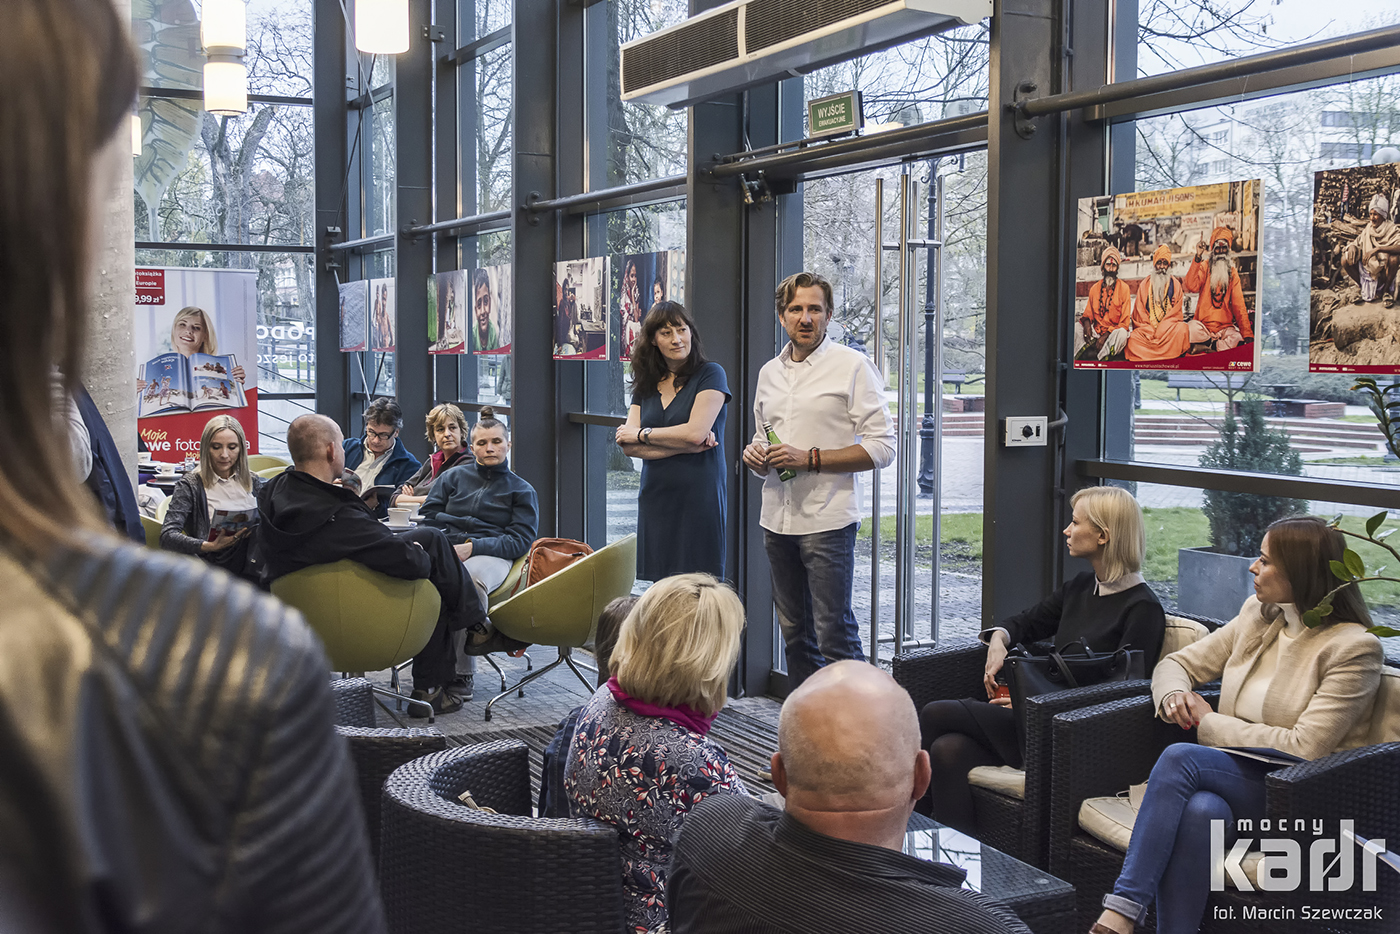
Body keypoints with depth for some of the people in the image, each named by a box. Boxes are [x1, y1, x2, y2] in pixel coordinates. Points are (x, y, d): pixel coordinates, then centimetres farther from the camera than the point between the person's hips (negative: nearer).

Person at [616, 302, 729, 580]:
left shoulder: (710, 375, -1)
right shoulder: (645, 385, 13)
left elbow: (696, 432, -13)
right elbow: (628, 447, 1)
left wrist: (642, 435, -1)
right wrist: (685, 445, -10)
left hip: (699, 498, -5)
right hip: (655, 499, 5)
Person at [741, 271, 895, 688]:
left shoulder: (852, 366, -4)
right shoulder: (769, 372, 15)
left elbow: (882, 447, -9)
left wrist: (810, 459, -16)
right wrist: (756, 457, 2)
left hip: (828, 520, -6)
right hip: (777, 520, 6)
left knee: (834, 634, -9)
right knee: (795, 633, 12)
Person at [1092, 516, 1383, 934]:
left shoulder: (1355, 648, -8)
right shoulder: (1257, 614, 12)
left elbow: (1304, 748, -16)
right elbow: (1177, 663, 21)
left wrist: (1208, 722, -9)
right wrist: (1173, 695, -4)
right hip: (1232, 778, 5)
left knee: (1180, 757, -31)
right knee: (1200, 811, -33)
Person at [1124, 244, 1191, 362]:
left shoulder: (1175, 284, 10)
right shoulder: (1144, 285, 11)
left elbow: (1176, 312, 3)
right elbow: (1140, 312, 5)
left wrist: (1161, 330, -12)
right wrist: (1149, 331, -12)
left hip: (1170, 328, 0)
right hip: (1147, 328, 0)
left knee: (1182, 329, -35)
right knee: (1133, 338, -31)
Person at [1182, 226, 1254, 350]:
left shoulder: (1232, 272, 12)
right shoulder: (1205, 266, 5)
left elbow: (1238, 305, 7)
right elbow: (1191, 286, -17)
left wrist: (1247, 334, -4)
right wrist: (1198, 257, -22)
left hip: (1226, 326, 1)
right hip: (1203, 324, -1)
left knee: (1237, 339, -32)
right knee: (1191, 329, -35)